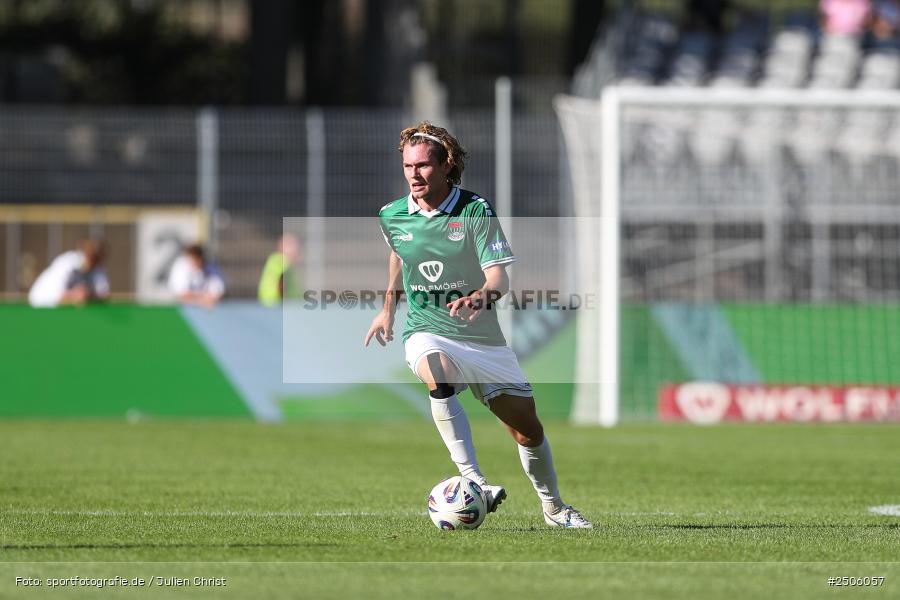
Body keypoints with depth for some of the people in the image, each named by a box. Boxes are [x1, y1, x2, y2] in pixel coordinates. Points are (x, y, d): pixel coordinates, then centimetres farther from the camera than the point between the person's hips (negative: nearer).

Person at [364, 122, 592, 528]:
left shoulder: (477, 212, -11)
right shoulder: (392, 217, -1)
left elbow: (499, 275, -19)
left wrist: (484, 294, -42)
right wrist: (388, 309, 30)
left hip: (481, 337, 0)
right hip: (426, 333, 0)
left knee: (527, 428, 7)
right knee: (440, 379, -37)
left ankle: (553, 507, 32)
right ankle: (472, 482, -41)